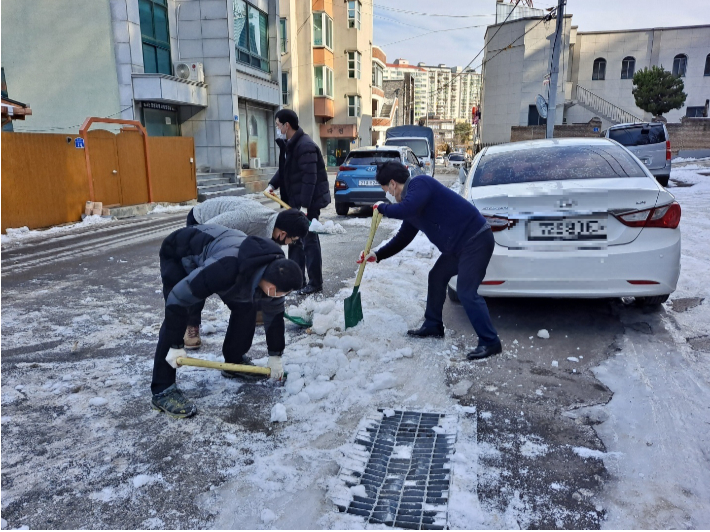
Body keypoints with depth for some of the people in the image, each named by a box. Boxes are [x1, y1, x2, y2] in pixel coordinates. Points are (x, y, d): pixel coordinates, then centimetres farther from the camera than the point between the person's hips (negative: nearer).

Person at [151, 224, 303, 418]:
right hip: (178, 253, -6)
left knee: (244, 307, -1)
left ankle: (234, 361, 18)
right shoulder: (226, 269, -45)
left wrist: (275, 355, 4)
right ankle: (162, 390, -12)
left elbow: (274, 314, -3)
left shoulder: (274, 271, -20)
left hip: (214, 247, 7)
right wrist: (175, 346, -27)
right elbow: (178, 298, -36)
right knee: (175, 314, -19)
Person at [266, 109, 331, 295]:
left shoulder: (305, 146, -21)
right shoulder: (288, 144, 11)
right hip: (295, 201, 10)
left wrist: (304, 205, -27)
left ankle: (315, 283, 7)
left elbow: (310, 178, -25)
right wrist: (272, 184, 6)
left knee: (309, 241, -3)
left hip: (308, 202, -10)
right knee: (294, 239, 15)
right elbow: (284, 169, 21)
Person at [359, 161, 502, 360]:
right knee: (436, 278, 17)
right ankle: (433, 327, 31)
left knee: (467, 293, -12)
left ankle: (490, 342, -2)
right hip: (458, 245, 10)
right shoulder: (411, 204, 15)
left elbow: (406, 209, -33)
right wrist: (377, 255, 21)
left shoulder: (420, 183, -14)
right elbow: (402, 238, 23)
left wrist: (382, 208, -14)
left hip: (476, 240, -10)